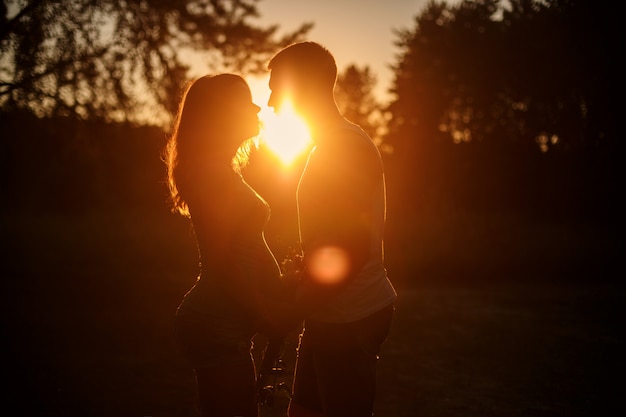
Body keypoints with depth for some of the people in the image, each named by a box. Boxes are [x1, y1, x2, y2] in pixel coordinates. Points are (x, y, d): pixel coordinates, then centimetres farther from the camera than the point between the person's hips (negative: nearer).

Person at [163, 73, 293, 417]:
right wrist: (265, 315, -13)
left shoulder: (225, 172, 18)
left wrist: (282, 297, 12)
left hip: (221, 323, 10)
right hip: (217, 327, -10)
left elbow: (251, 246, 19)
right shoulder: (213, 172, -15)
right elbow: (220, 260, -21)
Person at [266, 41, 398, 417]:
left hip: (348, 319, -10)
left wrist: (293, 312, -17)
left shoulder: (344, 149, -17)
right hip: (335, 316, 10)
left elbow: (353, 251, -23)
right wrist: (299, 283, 14)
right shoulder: (350, 141, 15)